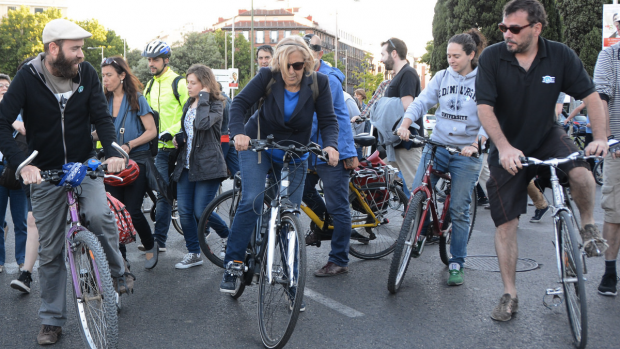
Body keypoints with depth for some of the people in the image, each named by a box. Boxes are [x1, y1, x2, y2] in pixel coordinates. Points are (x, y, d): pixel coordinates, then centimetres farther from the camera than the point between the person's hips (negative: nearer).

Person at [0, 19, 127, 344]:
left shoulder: (86, 73, -7)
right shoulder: (28, 77, -13)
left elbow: (102, 117, -7)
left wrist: (112, 152, -25)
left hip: (85, 164, 1)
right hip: (45, 171, -1)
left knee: (98, 214, -29)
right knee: (50, 250, 5)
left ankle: (116, 275, -2)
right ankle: (51, 321, 19)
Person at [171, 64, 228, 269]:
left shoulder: (215, 105, -7)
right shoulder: (189, 104, 15)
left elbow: (203, 124, -28)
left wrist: (203, 98, -18)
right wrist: (178, 138, 6)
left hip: (207, 165, -7)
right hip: (187, 165, 7)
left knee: (201, 211, -7)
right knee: (184, 211, 3)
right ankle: (193, 254, 15)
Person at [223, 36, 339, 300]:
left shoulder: (318, 83, -13)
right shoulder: (268, 77, -16)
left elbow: (328, 120, -13)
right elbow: (239, 103, -18)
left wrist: (330, 145, -33)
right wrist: (238, 132, -37)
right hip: (257, 147, -1)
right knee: (251, 201, -23)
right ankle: (232, 264, -11)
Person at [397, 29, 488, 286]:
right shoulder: (442, 77, 7)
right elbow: (421, 102, 0)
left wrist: (476, 144, -26)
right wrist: (405, 125, -18)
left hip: (466, 152, -3)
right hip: (436, 145, 3)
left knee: (459, 210, 0)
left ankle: (456, 263, 14)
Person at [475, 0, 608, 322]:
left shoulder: (561, 56, -11)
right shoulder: (492, 58, -16)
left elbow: (590, 95, -9)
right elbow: (484, 107, -21)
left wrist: (600, 138, -23)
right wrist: (504, 147, -34)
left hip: (547, 136, 1)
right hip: (508, 148, 0)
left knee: (580, 172, -32)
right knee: (505, 223, 0)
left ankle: (588, 224, 0)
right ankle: (509, 295, 14)